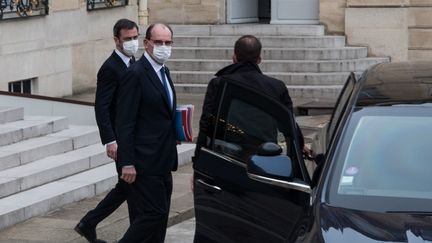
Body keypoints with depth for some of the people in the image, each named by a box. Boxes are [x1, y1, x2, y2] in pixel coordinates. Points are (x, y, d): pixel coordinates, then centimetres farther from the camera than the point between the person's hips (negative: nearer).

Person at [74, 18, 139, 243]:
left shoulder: (132, 64, 12)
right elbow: (101, 107, -21)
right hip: (121, 139, -9)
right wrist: (110, 141, -26)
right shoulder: (110, 68, -16)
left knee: (126, 187, 12)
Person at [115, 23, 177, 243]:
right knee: (153, 214, -11)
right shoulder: (135, 74, -14)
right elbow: (125, 123, -17)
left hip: (162, 162, 9)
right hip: (145, 162, -9)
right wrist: (127, 163, -20)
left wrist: (175, 129, 8)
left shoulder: (163, 72, 14)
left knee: (159, 216, 10)